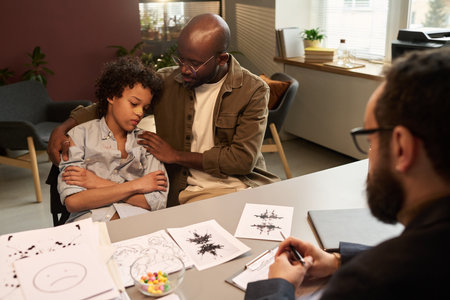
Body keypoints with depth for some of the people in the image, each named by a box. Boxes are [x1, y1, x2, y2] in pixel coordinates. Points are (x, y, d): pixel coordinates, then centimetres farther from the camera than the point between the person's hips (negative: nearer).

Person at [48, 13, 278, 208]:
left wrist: (177, 155, -10)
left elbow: (243, 159, -12)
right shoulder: (165, 82, 2)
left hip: (243, 186, 0)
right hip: (186, 192, 1)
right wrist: (63, 128, -3)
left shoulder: (253, 90, -6)